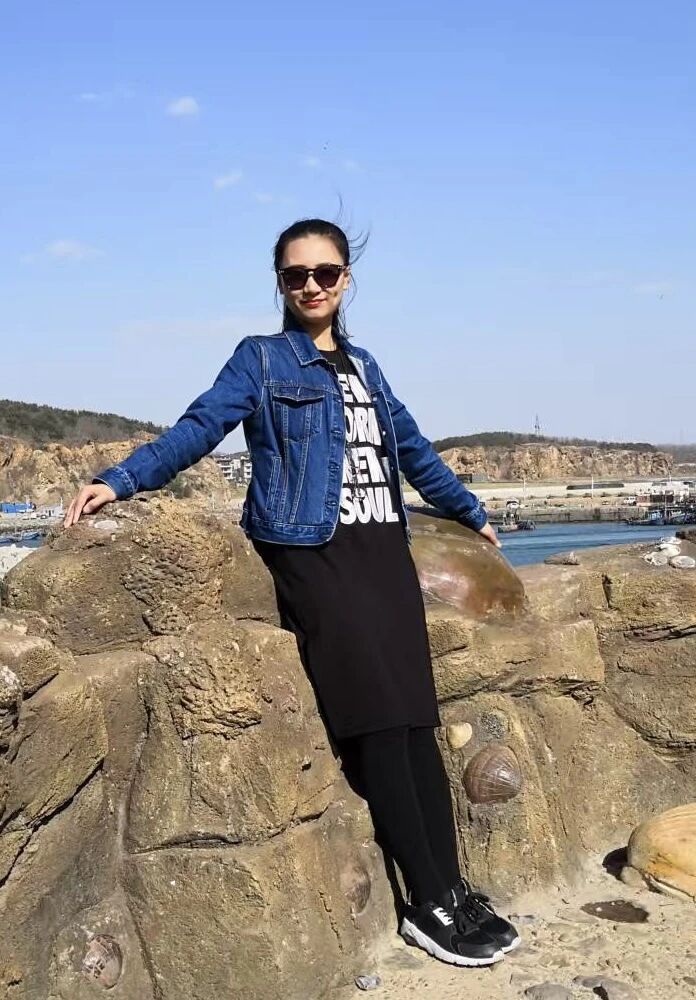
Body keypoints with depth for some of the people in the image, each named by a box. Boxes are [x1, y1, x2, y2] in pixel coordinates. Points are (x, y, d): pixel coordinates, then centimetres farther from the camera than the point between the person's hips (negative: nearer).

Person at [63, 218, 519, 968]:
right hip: (312, 555, -5)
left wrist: (470, 511, 37)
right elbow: (198, 427, -8)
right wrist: (119, 480, -22)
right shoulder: (260, 358, 5)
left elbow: (412, 449, 29)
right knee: (376, 724, -12)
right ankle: (428, 905, -5)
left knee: (416, 721, -1)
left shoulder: (364, 367, 21)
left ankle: (452, 889, 4)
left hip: (385, 552, 6)